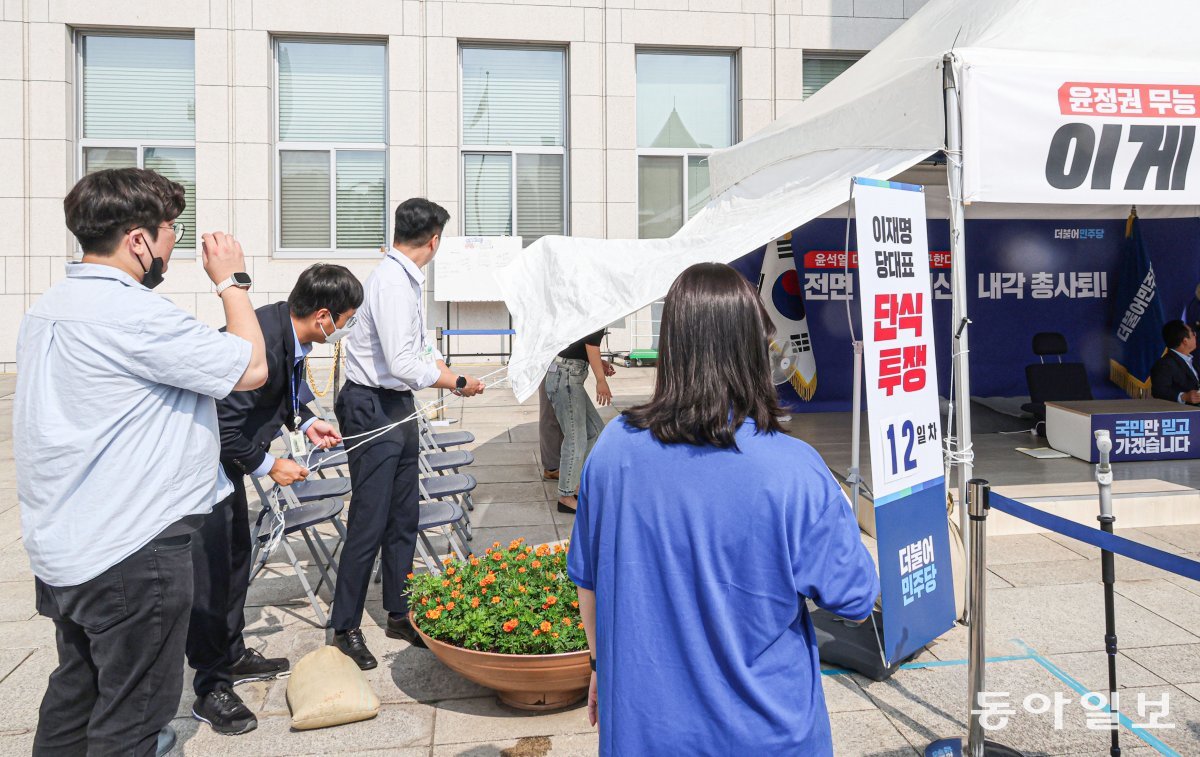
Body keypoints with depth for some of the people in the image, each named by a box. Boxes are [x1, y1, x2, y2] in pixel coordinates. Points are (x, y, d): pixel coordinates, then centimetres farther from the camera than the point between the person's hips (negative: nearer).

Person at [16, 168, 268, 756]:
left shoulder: (46, 308, 8)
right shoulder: (131, 313, -23)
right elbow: (250, 368, -19)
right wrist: (232, 282, -8)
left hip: (62, 547, 10)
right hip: (131, 552, -9)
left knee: (75, 691, 24)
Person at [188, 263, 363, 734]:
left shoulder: (288, 334, -2)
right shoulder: (261, 342, -32)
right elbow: (225, 429, -28)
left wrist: (305, 423, 6)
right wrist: (269, 466, -16)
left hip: (226, 455, 10)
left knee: (236, 555, 19)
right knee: (209, 570, -3)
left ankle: (232, 656, 36)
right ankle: (211, 689, 10)